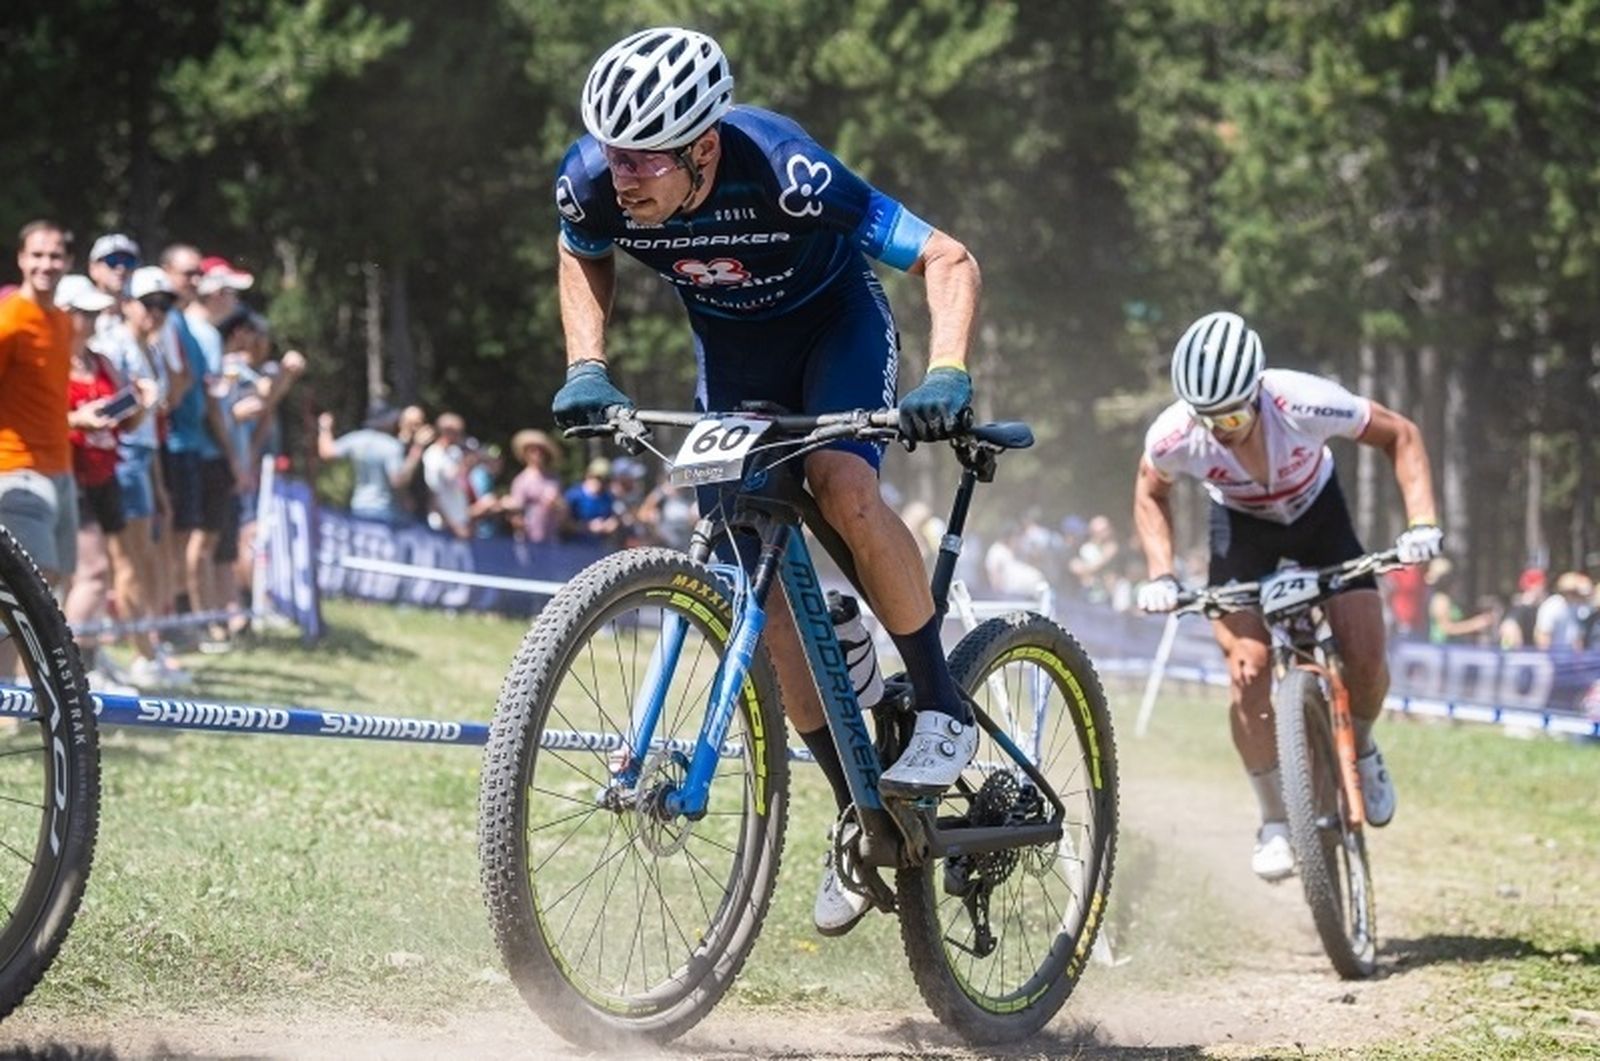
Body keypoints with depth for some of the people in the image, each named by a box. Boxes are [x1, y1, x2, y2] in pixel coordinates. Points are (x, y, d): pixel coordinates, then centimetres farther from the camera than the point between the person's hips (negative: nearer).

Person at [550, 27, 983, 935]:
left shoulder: (783, 174, -38)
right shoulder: (594, 181, -26)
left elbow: (949, 261, -34)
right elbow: (585, 258, 1)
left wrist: (947, 376, -49)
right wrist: (588, 368, -14)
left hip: (835, 324, -4)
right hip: (732, 346, 4)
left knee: (844, 486, -33)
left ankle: (942, 708, -14)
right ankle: (858, 812, 10)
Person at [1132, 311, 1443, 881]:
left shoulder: (1304, 404, -37)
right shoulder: (1174, 436, -32)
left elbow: (1401, 435, -20)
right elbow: (1151, 493, -6)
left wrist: (1422, 523, -30)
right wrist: (1159, 574, -18)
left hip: (1317, 512, 0)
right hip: (1242, 526, 0)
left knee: (1366, 657, -13)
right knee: (1248, 672, -18)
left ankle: (1360, 752, 21)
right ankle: (1275, 821, -1)